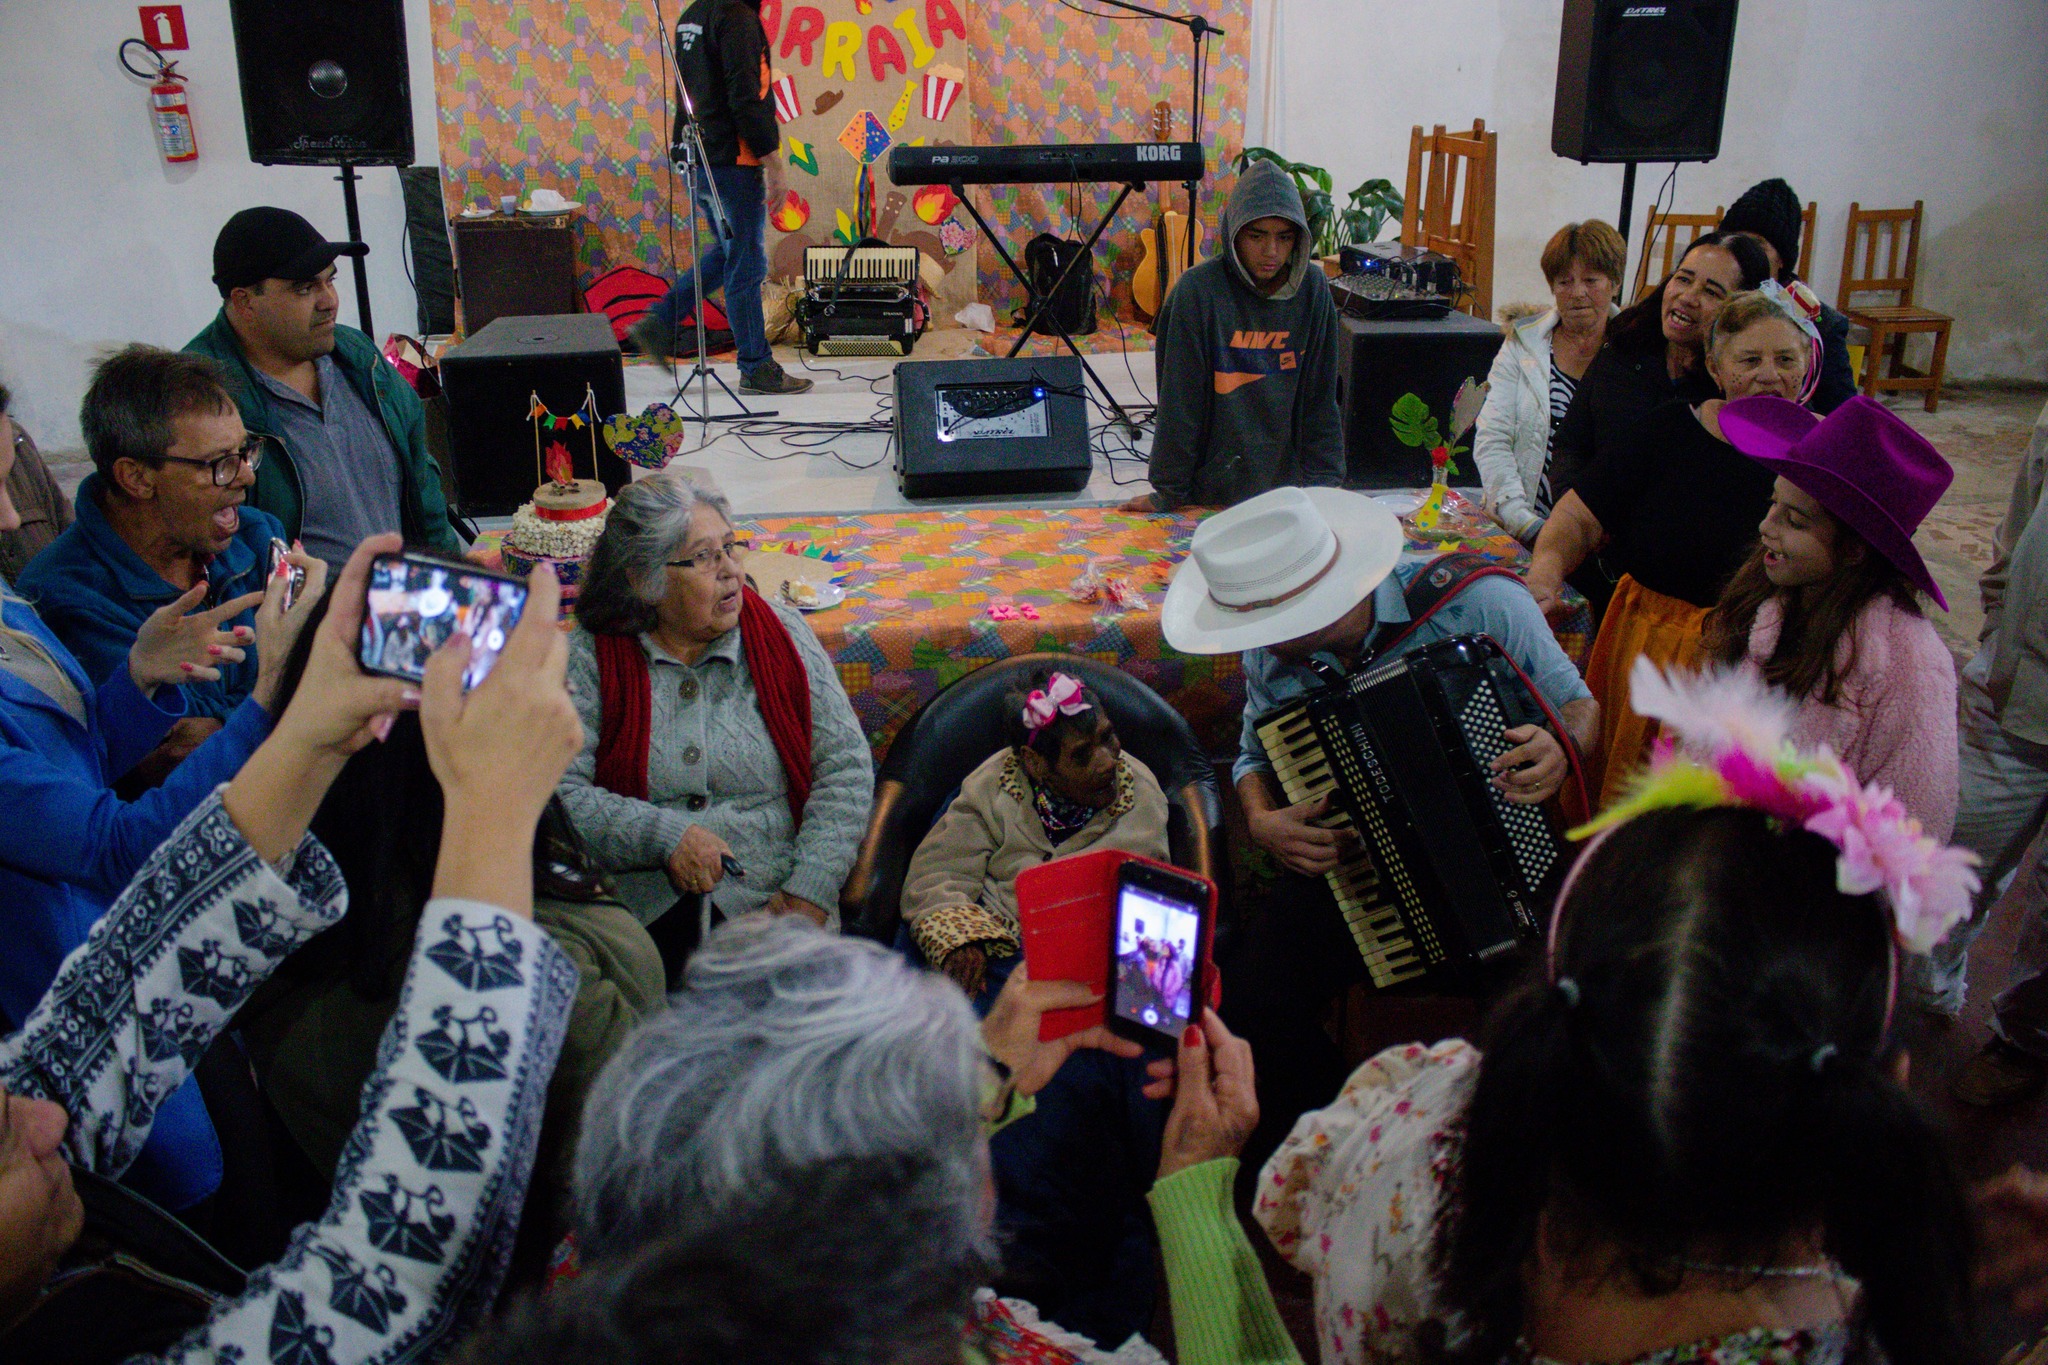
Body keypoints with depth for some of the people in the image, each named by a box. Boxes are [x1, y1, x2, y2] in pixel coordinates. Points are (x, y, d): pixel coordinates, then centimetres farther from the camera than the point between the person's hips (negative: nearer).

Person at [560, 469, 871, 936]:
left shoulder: (783, 634, 11)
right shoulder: (587, 658, 6)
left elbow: (846, 768, 6)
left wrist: (809, 895, -6)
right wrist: (665, 837, -13)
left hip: (767, 911, 1)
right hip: (639, 919, -1)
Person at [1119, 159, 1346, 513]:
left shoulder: (1312, 288, -3)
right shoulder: (1198, 290, -15)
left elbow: (1321, 396, 3)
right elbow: (1180, 400, -12)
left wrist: (1324, 480, 1)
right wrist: (1168, 493, -9)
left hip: (1287, 483, 3)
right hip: (1212, 492, -3)